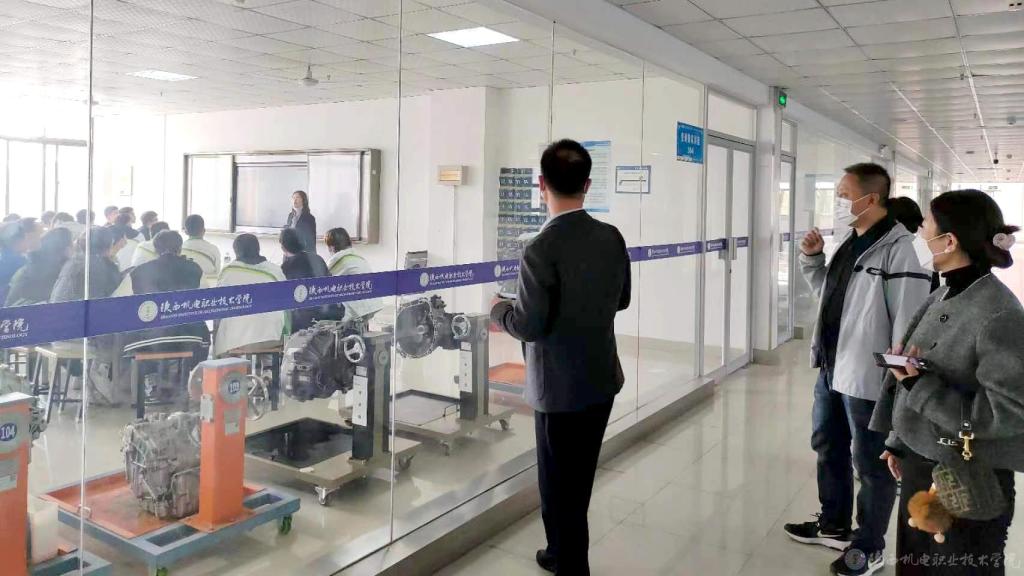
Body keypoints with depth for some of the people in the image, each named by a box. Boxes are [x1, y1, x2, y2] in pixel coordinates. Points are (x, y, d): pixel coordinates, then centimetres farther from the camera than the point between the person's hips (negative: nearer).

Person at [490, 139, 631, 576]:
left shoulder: (541, 250, -23)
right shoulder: (612, 237, -2)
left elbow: (529, 327, -20)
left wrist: (499, 310, 0)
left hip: (560, 387, -7)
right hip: (603, 378, 7)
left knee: (560, 485, 10)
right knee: (578, 478, 23)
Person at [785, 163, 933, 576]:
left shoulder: (897, 248, -19)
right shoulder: (850, 240, 8)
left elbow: (908, 320, -21)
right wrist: (811, 258, 5)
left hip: (867, 378, -9)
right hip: (831, 369, 9)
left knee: (871, 463, 8)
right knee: (828, 448, 22)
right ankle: (834, 525, 41)